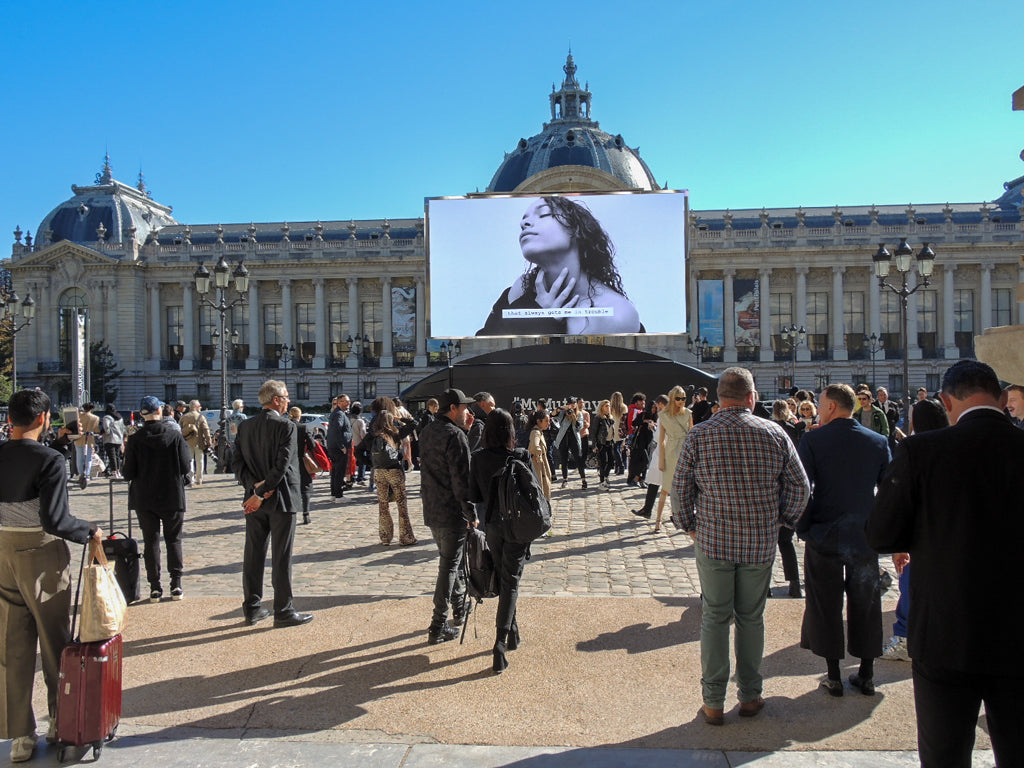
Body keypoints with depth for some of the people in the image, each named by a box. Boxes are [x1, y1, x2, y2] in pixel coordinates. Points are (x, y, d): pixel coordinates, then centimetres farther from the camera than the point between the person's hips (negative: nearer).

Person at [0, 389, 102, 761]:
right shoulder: (50, 460, -18)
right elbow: (55, 520, -23)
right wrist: (90, 531, -8)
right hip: (42, 557, -4)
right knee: (55, 643, 13)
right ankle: (60, 722, 26)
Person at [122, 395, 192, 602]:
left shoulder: (135, 439, -9)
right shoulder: (174, 435, -10)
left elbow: (129, 473, -8)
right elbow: (185, 467, -10)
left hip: (144, 499, 0)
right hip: (172, 497, 0)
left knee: (151, 541, 9)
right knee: (174, 540, 11)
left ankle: (155, 587, 10)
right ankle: (176, 585, 12)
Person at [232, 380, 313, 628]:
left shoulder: (244, 426, 7)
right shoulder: (286, 427, -12)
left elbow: (238, 464, 1)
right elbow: (282, 466, -19)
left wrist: (256, 486, -7)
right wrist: (261, 493, -13)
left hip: (255, 499, 6)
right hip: (281, 499, -6)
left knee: (253, 555, 12)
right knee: (281, 558, 1)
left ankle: (252, 608, 20)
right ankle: (283, 611, 8)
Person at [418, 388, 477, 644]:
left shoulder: (428, 432, 10)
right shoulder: (455, 435, -18)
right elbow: (462, 479, -21)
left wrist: (464, 430, 10)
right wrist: (472, 514, -14)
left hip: (431, 510, 9)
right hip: (452, 512, -9)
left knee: (448, 560, 23)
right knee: (449, 566, 0)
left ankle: (460, 607, 38)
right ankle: (438, 627, 5)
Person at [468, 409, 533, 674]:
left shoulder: (477, 457, -9)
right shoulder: (521, 456, -15)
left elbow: (474, 496, -2)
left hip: (492, 524, 3)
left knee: (501, 579, 20)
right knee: (510, 582, 4)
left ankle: (512, 631, 33)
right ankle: (501, 640, -6)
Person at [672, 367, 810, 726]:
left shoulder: (699, 435, -7)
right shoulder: (774, 434, -3)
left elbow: (680, 488, -4)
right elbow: (800, 487, 1)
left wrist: (690, 525, 10)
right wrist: (781, 520, 14)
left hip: (713, 541, -1)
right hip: (761, 544, 1)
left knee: (714, 618, 7)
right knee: (751, 618, 14)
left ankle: (713, 702, 13)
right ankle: (750, 696, 24)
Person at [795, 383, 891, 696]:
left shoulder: (812, 441, -11)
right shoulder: (879, 442, 0)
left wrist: (803, 529, -1)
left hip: (824, 537, -3)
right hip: (866, 537, 3)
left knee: (826, 605, 9)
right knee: (865, 604, 15)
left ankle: (833, 676, 15)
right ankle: (866, 675, 23)